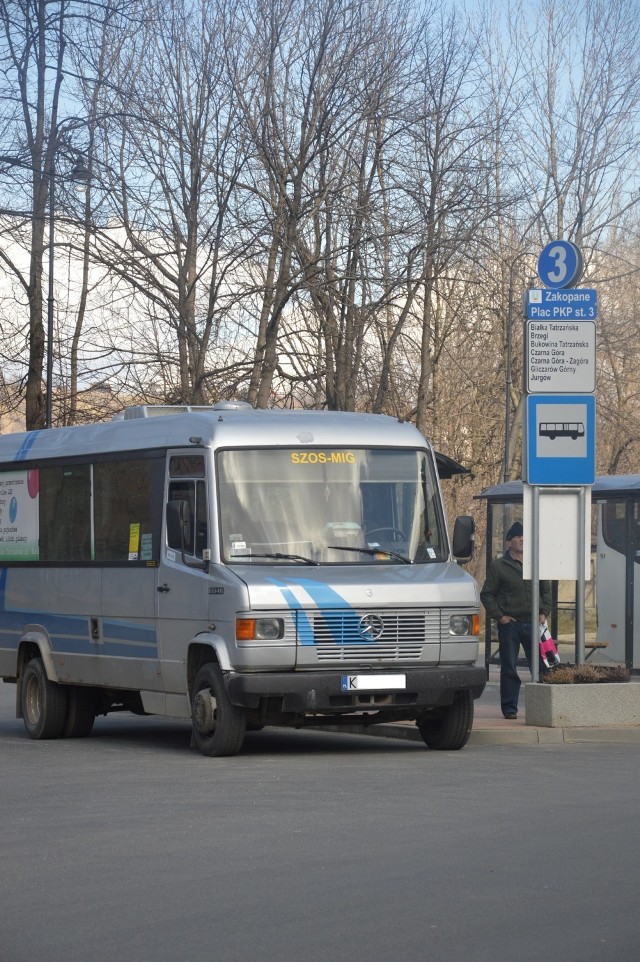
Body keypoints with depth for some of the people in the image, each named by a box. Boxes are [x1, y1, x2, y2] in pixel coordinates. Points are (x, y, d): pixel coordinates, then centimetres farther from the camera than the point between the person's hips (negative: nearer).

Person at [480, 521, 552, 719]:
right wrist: (499, 616, -5)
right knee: (509, 669, -1)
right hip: (509, 624, -3)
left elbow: (546, 591, 21)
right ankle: (509, 708, 4)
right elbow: (486, 594, 4)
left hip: (533, 623, 3)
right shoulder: (498, 566, 2)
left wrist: (543, 612, 6)